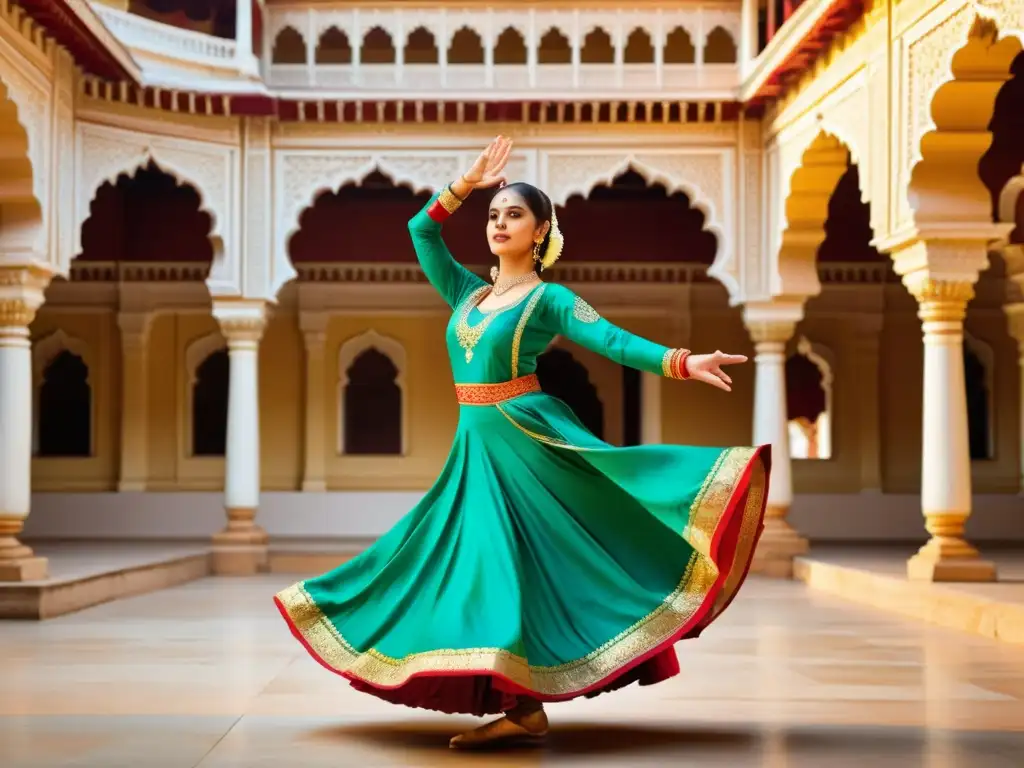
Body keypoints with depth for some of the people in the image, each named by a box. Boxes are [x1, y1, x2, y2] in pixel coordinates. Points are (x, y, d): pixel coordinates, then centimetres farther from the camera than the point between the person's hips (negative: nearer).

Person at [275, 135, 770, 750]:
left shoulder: (550, 299, -3)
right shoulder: (467, 293, 15)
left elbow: (613, 341, -14)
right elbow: (421, 231, 17)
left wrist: (682, 362, -27)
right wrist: (465, 186, 8)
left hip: (525, 439, -7)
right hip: (475, 443, 7)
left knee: (511, 560, -11)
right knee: (488, 560, 4)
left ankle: (523, 706, -7)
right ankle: (522, 705, 9)